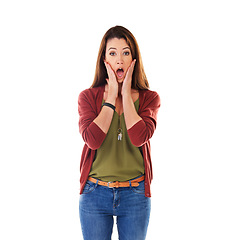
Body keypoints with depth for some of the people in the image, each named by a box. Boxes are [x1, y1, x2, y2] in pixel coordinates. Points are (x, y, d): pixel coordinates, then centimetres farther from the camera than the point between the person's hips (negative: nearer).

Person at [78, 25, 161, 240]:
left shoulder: (149, 98, 0)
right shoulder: (88, 97, -1)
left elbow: (139, 138, -18)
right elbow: (92, 139, -17)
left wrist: (126, 95, -11)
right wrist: (111, 97, -11)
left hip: (135, 195, 0)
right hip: (95, 193, 0)